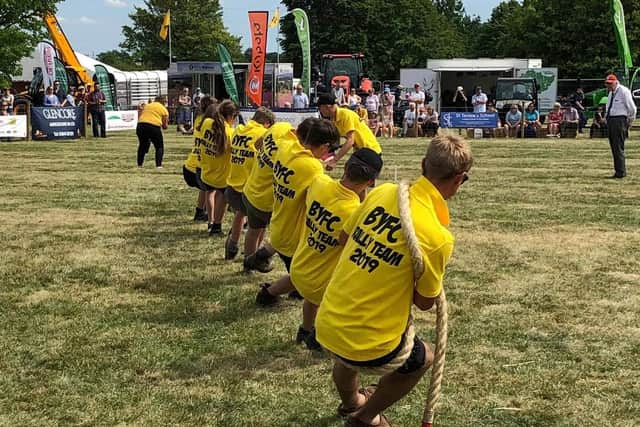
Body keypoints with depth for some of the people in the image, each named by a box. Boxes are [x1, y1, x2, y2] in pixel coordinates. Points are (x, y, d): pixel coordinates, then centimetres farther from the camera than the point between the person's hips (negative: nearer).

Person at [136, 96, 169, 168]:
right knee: (159, 146, 11)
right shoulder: (163, 109, 12)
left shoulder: (147, 105, 24)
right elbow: (165, 126, 10)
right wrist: (166, 124, 30)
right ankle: (158, 165, 1)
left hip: (140, 125, 4)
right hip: (154, 126, -4)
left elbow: (140, 117, 21)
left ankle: (139, 164, 25)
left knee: (142, 145, 22)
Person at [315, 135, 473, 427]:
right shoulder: (439, 237, -22)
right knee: (422, 359, 29)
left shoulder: (382, 192, -7)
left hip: (325, 325, 5)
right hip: (369, 344, -5)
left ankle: (350, 403, 68)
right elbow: (425, 302, -6)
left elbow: (344, 237, 10)